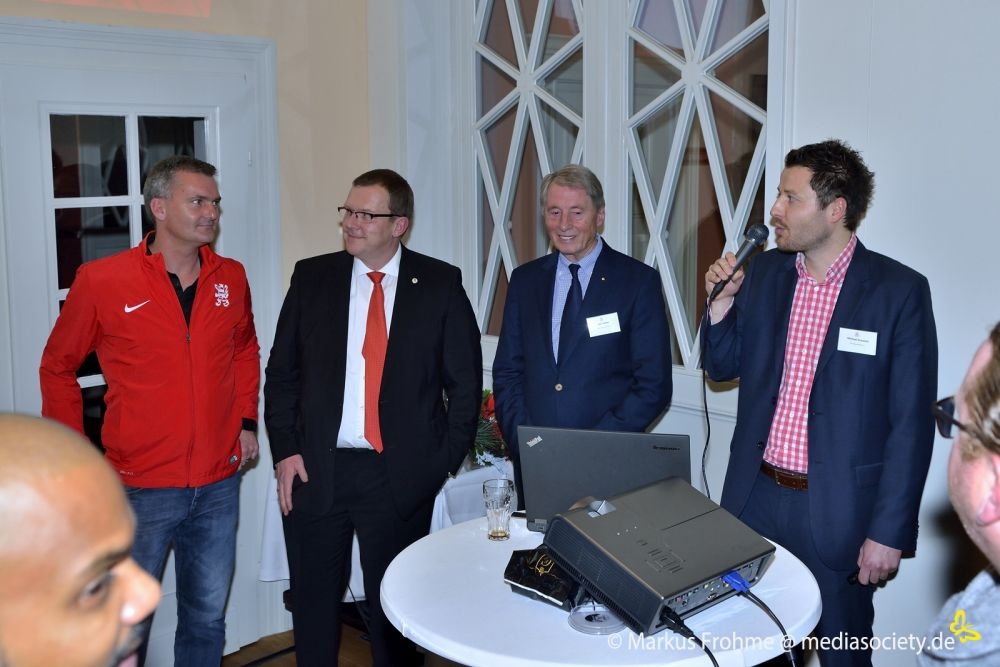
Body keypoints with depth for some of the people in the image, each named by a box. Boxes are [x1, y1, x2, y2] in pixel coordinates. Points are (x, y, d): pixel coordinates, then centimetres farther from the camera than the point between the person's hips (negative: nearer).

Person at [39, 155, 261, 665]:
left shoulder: (230, 278, 2)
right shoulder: (100, 280, -9)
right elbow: (57, 367, 3)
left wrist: (246, 420, 8)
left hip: (218, 483, 3)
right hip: (140, 487, -3)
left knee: (207, 617, 17)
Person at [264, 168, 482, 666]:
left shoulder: (440, 284, -2)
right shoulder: (312, 277, 3)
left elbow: (465, 380, 0)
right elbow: (281, 372, 5)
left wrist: (445, 458, -4)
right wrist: (285, 451, -2)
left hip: (402, 475, -1)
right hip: (315, 470, 2)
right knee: (313, 600, 13)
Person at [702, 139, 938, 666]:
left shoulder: (899, 290, -12)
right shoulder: (764, 272, 3)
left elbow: (911, 422, -11)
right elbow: (722, 367, 11)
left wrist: (889, 531, -12)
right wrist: (722, 302, -6)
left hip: (837, 510, -4)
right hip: (754, 497, 4)